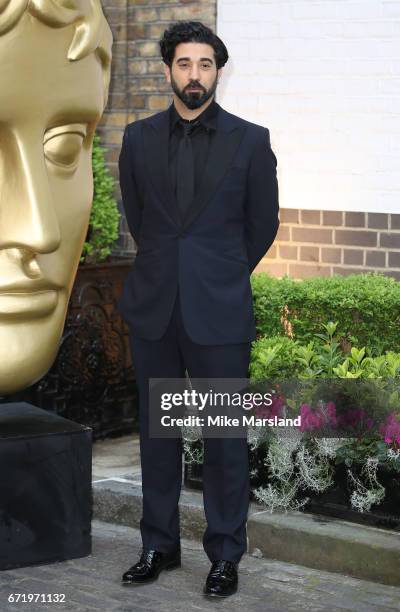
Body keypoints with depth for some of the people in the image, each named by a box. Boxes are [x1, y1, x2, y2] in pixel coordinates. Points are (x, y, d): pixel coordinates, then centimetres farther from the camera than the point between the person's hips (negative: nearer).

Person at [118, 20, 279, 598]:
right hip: (153, 310, 3)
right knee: (157, 432, 10)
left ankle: (225, 554, 12)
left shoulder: (250, 141, -1)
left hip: (219, 312, -3)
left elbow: (263, 224, 8)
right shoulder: (139, 138, 6)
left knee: (225, 437, 1)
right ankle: (160, 544, 22)